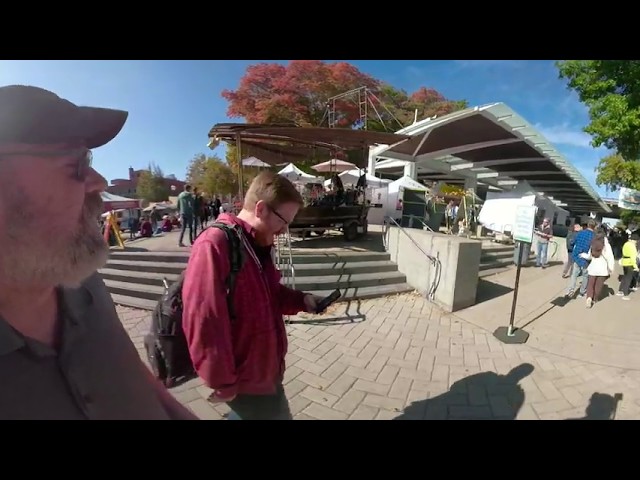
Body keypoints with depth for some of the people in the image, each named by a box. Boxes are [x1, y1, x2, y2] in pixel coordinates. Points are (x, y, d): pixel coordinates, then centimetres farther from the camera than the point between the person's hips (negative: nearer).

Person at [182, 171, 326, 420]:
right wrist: (222, 382, -17)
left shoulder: (259, 244, 5)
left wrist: (301, 300, 1)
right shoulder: (213, 246, -26)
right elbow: (204, 323, -26)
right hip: (245, 380, -8)